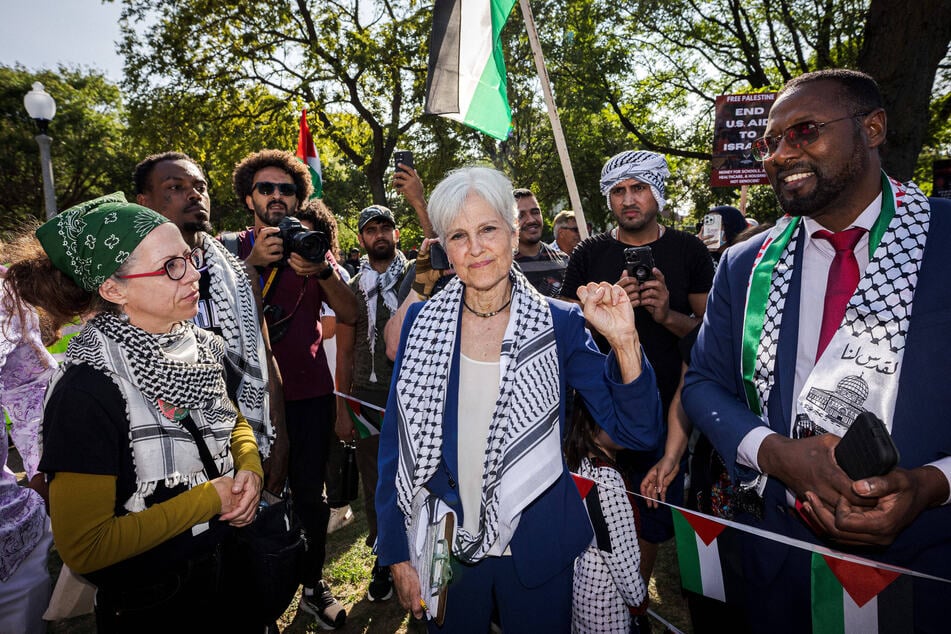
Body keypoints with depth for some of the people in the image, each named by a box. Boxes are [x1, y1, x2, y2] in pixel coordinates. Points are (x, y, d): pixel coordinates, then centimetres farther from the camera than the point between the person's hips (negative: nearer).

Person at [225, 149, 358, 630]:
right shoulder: (231, 248, 4)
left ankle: (313, 586, 24)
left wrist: (322, 271, -24)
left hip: (309, 393, 1)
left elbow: (350, 315, -7)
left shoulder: (314, 246, 6)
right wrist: (252, 263, -25)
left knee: (309, 495, 5)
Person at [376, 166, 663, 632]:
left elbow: (636, 432, -12)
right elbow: (398, 445, -1)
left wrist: (623, 342, -27)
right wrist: (398, 553, -1)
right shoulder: (421, 323, -6)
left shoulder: (559, 324, -9)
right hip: (444, 546, 1)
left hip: (537, 547, -1)